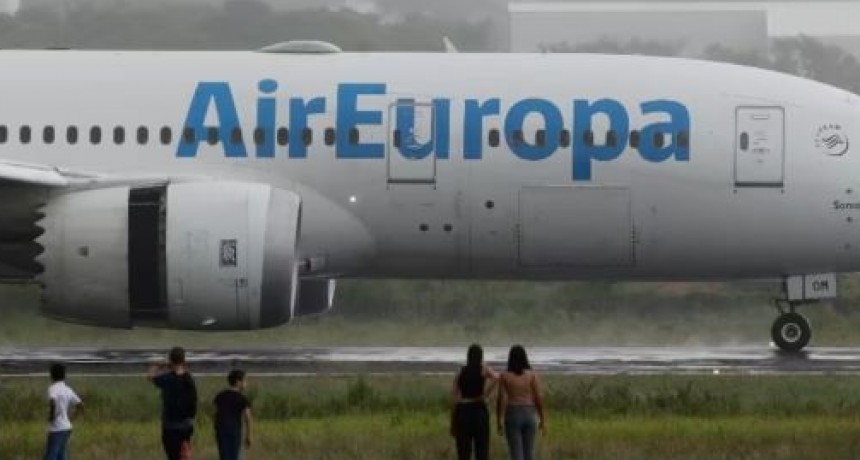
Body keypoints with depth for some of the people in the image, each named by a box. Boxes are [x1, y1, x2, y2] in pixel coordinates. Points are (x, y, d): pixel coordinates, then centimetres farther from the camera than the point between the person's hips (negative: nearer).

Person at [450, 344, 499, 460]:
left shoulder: (460, 373, 5)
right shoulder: (483, 369, 0)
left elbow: (455, 399, 2)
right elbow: (496, 377, -23)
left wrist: (453, 424, 6)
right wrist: (485, 394, -12)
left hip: (462, 411, 2)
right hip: (479, 410, -2)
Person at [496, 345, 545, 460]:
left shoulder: (504, 377, -6)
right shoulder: (532, 375, -3)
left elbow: (501, 401, -7)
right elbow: (539, 398, -4)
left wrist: (498, 422, 1)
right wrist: (542, 420, 4)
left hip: (512, 416, -2)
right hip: (529, 416, 2)